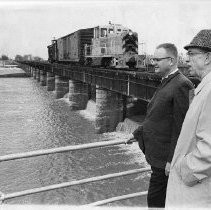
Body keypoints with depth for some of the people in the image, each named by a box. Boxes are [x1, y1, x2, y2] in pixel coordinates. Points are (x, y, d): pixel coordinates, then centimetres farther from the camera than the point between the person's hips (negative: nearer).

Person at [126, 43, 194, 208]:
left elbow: (180, 127, -21)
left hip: (165, 157, -9)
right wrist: (137, 133, 23)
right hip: (157, 154, 9)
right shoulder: (167, 83, 11)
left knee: (155, 200, 3)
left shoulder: (181, 85, -19)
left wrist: (172, 160, -19)